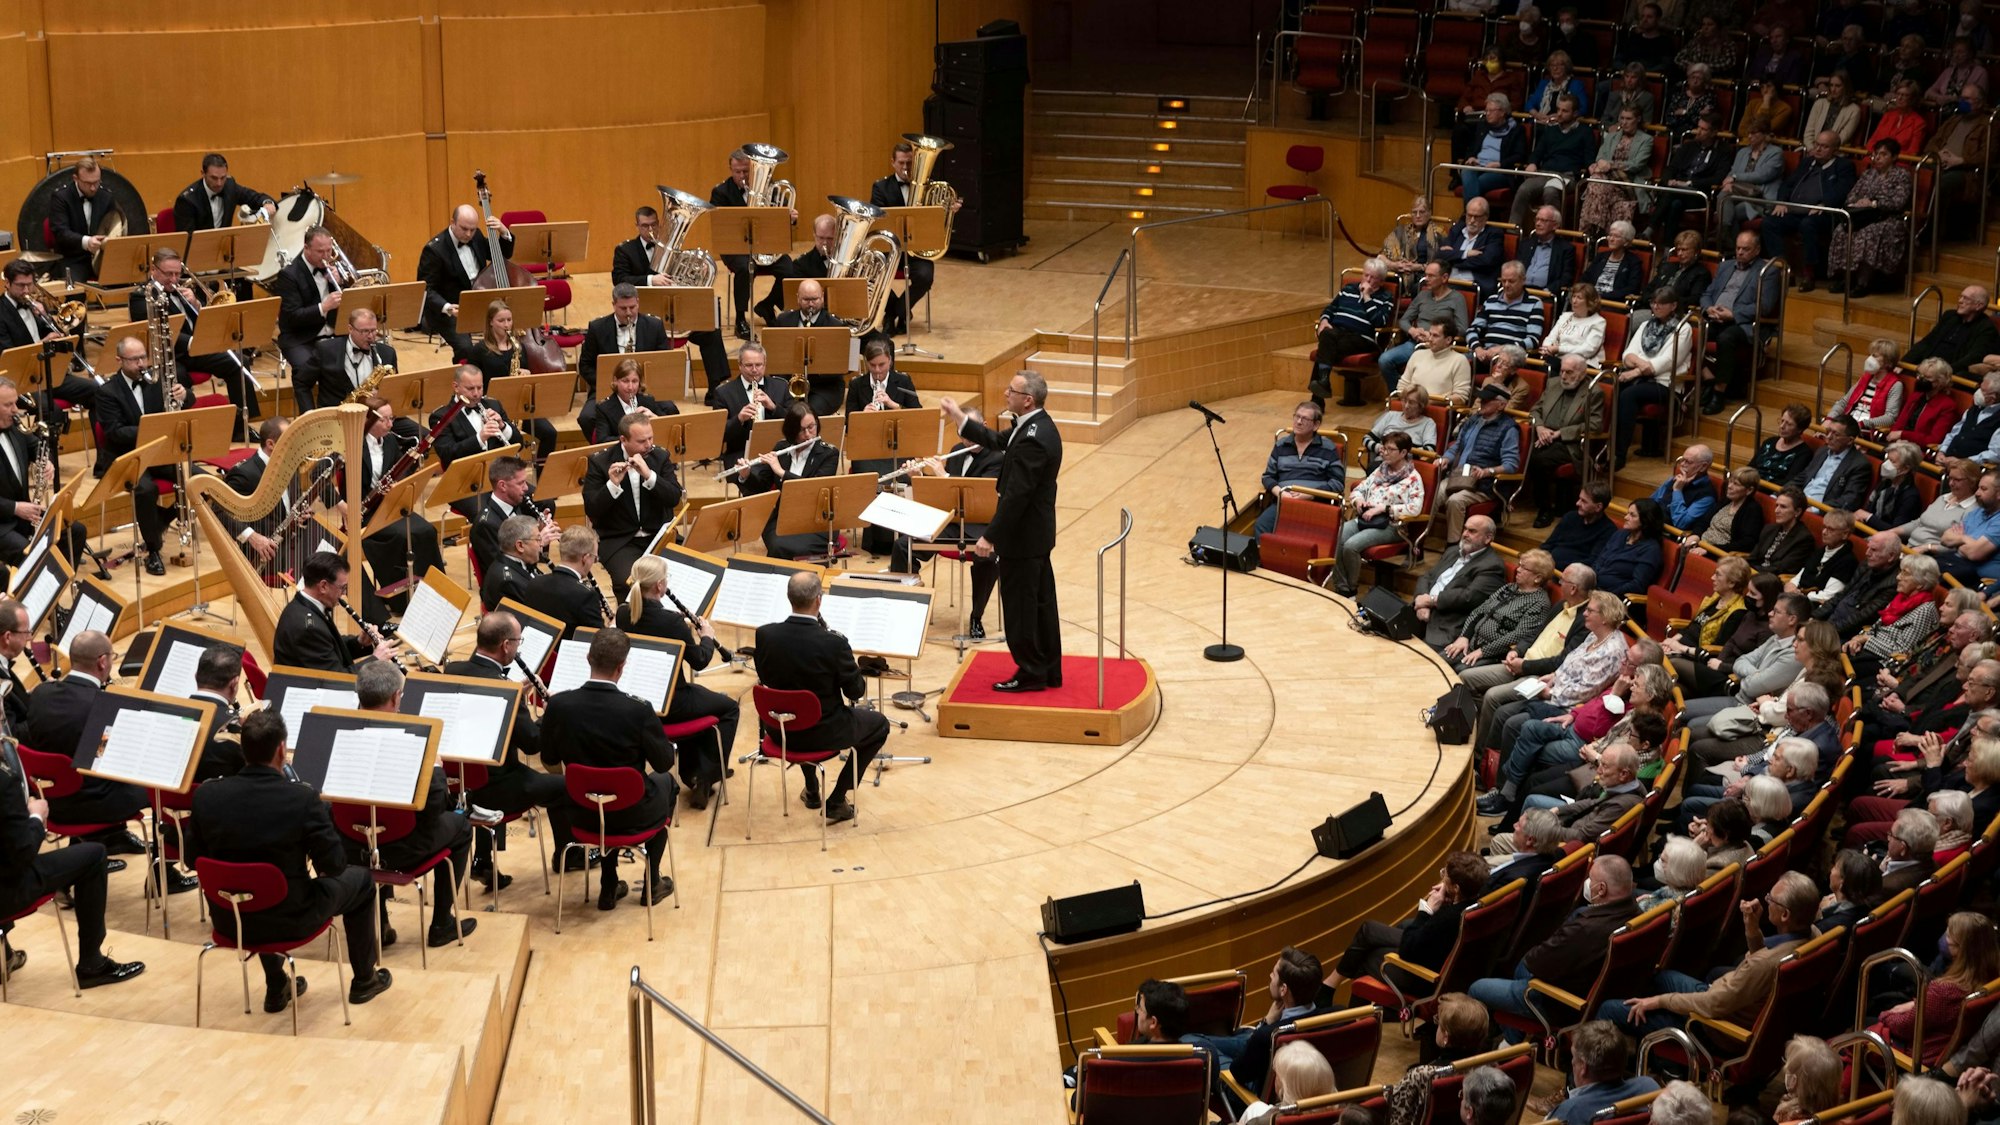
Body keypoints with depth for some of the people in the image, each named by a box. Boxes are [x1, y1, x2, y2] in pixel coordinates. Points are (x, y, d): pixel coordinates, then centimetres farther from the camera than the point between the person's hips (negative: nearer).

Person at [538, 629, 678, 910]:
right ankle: (651, 883, 36)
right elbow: (665, 762, -12)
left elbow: (549, 763, -2)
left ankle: (609, 887, 35)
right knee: (666, 782, 31)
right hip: (633, 814, -3)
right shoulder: (639, 711, -26)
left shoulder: (558, 706, -17)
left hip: (583, 812, 3)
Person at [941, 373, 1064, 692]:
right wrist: (959, 419, 15)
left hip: (1022, 535, -10)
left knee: (1019, 606, 2)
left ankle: (1030, 674, 12)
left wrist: (990, 537, -22)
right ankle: (1049, 671, 26)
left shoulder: (1032, 440, -27)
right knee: (1040, 603, 17)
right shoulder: (1039, 425, 4)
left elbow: (1016, 495, -27)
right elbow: (999, 441, 17)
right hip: (1037, 532, 10)